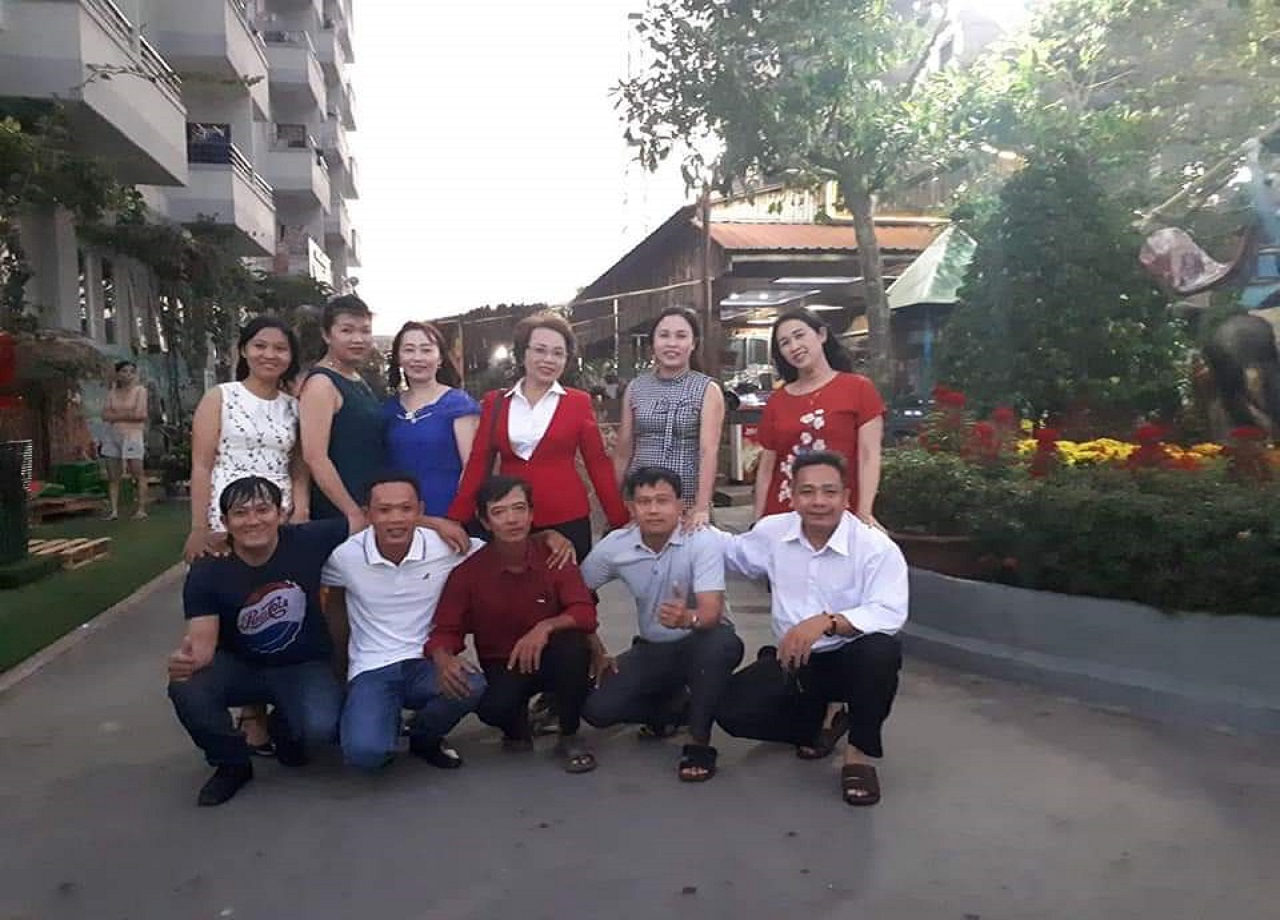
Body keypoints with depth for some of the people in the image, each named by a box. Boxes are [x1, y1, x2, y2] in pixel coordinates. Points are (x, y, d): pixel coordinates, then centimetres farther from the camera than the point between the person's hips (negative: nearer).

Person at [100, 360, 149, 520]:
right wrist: (129, 414, -8)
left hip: (132, 435, -4)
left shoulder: (140, 390, 2)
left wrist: (116, 415, -1)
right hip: (112, 435, 5)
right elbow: (105, 414, 3)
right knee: (112, 476, 2)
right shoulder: (112, 391, 14)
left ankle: (141, 509, -6)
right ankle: (114, 510, 4)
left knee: (138, 474, -7)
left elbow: (140, 414, -9)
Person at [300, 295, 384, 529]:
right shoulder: (321, 383, -10)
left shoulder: (360, 382, 14)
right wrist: (353, 513, -18)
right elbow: (315, 457, -17)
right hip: (340, 518, -8)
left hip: (373, 511, 8)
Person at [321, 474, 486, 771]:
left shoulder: (446, 546, -10)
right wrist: (340, 660, 15)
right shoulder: (344, 555, -9)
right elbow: (333, 601, 12)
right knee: (364, 753, -30)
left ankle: (424, 737, 5)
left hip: (427, 663, 1)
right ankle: (386, 727, 13)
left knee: (472, 688, -33)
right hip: (370, 671, -1)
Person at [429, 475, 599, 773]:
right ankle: (517, 727, 8)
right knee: (493, 708, -34)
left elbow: (585, 613, -20)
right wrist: (444, 660, -35)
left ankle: (570, 736, -10)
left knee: (573, 644, -34)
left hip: (548, 657, 1)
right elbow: (445, 630, -11)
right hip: (502, 666, 0)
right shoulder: (468, 571, -12)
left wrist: (546, 627, -39)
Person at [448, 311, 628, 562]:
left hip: (567, 520, -1)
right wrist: (456, 520, -3)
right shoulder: (495, 402, 5)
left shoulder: (578, 402, 1)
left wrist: (620, 521, -2)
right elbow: (478, 463, 4)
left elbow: (598, 463, 2)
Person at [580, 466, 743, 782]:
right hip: (652, 649, 4)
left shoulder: (702, 541, -22)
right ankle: (672, 706, 13)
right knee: (597, 708, -17)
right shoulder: (614, 546, -10)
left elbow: (712, 612, -32)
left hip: (701, 642, -3)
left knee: (722, 643, -39)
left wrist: (687, 618, -55)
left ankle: (699, 743, -18)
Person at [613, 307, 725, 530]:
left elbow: (709, 451, -13)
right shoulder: (635, 388, 6)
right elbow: (623, 451, 10)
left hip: (687, 501, -2)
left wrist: (702, 507, -22)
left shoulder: (707, 390, -3)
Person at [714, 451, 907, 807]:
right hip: (794, 660, 4)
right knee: (731, 710, -16)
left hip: (851, 660, -4)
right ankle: (816, 721, 16)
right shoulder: (772, 532, -3)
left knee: (882, 650, -38)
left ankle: (858, 753, -11)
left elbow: (889, 615, -30)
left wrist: (825, 622, -43)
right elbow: (736, 553, 19)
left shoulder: (876, 547, -18)